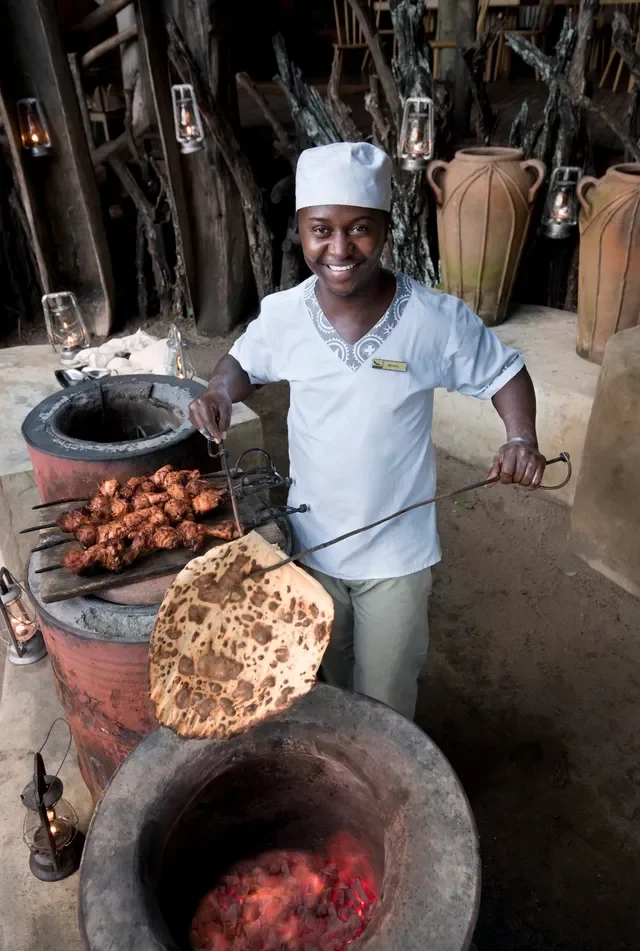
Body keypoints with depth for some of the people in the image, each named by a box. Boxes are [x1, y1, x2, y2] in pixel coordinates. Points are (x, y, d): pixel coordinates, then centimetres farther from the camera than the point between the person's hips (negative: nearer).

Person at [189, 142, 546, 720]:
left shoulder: (438, 319, -19)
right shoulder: (283, 314, -12)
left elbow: (505, 374, -4)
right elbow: (243, 362, 7)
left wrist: (522, 437, -22)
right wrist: (221, 392, -14)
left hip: (397, 554, -2)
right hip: (310, 543, 3)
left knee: (385, 709, 18)